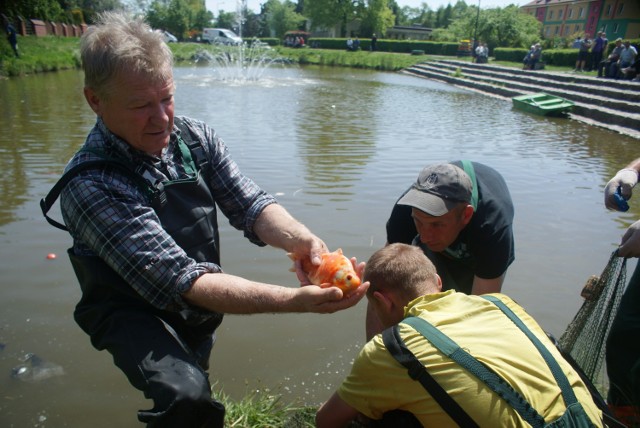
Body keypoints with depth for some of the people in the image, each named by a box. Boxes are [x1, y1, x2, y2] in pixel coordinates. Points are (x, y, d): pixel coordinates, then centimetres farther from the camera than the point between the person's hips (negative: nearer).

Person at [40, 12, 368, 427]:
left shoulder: (195, 136, -13)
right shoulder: (90, 186, -31)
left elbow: (251, 205, -17)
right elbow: (183, 280, -36)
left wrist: (302, 240, -40)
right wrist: (295, 300, -46)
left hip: (198, 305, 6)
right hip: (134, 311, -5)